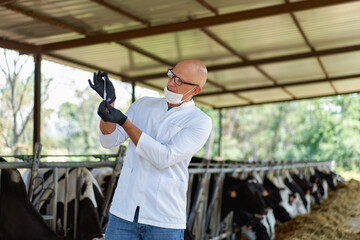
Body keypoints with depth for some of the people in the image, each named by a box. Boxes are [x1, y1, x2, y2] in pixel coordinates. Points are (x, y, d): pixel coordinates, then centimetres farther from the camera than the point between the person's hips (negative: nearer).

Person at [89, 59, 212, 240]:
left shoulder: (201, 122, -6)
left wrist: (123, 121, -22)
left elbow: (163, 158, -18)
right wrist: (109, 101, -13)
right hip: (125, 211, 4)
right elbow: (109, 140, 2)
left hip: (164, 219, -3)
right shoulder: (143, 105, 9)